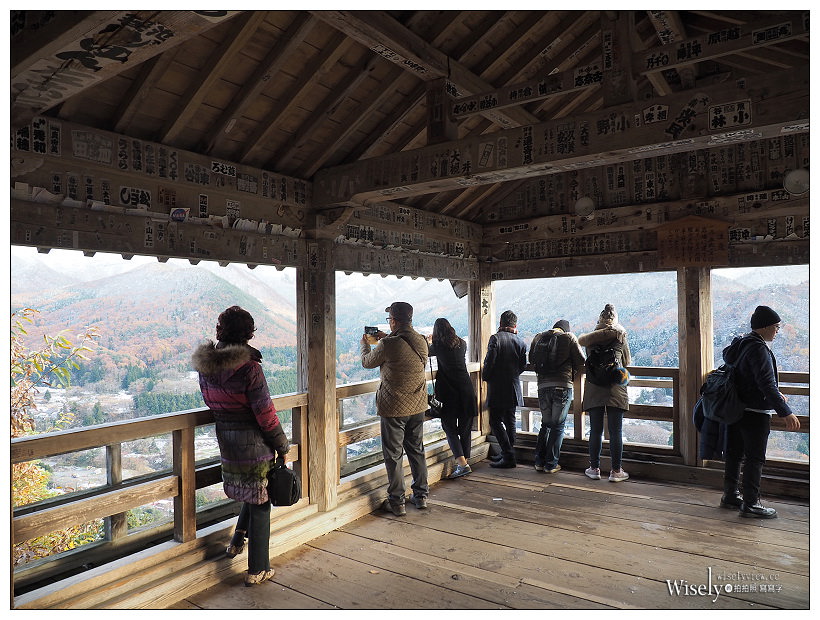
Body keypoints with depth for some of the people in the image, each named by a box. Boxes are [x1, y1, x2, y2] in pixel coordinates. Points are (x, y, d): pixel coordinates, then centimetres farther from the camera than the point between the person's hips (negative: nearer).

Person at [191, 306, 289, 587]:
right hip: (255, 447, -6)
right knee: (260, 505, 9)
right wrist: (282, 447, -5)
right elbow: (266, 415, -18)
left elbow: (212, 403, 11)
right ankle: (257, 570, 20)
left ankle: (237, 541, 34)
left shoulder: (205, 366, -2)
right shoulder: (249, 368, -22)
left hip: (226, 444, 6)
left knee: (251, 495, 30)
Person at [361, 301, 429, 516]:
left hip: (394, 408, -6)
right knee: (416, 450, 19)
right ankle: (421, 496, 29)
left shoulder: (388, 345, -20)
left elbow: (367, 362, -2)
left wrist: (365, 344, 18)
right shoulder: (422, 341, -3)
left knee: (393, 455, 6)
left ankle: (397, 502, 14)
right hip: (418, 406, 6)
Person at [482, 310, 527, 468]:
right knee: (510, 421, 14)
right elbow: (523, 365, 7)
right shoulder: (520, 341, 6)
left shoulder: (496, 338, -11)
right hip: (514, 388, 6)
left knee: (496, 421, -1)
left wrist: (485, 376, 1)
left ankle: (508, 456, -6)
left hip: (497, 388, -6)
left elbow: (489, 361, -15)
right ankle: (509, 454, 22)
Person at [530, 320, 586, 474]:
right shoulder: (569, 337, 0)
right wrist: (572, 372, 17)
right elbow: (581, 361, -2)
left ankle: (539, 462, 16)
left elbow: (532, 360, 14)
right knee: (558, 425, 5)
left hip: (543, 386, 3)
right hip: (563, 386, -3)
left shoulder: (539, 337, 10)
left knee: (545, 424, 16)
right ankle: (551, 464, 8)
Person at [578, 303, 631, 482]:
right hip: (616, 388, -1)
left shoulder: (591, 338, 5)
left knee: (595, 431, 7)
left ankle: (594, 468, 14)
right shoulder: (620, 337, 4)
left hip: (593, 388, 1)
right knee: (615, 431, 3)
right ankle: (616, 471, 8)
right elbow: (627, 362, 13)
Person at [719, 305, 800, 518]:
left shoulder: (740, 344, 10)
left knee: (734, 454, 16)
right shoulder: (759, 349, -19)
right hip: (755, 413, -9)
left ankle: (730, 496, 27)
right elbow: (767, 385, -25)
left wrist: (775, 394, 29)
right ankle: (750, 504, 9)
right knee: (755, 459, 1)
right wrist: (786, 413, -24)